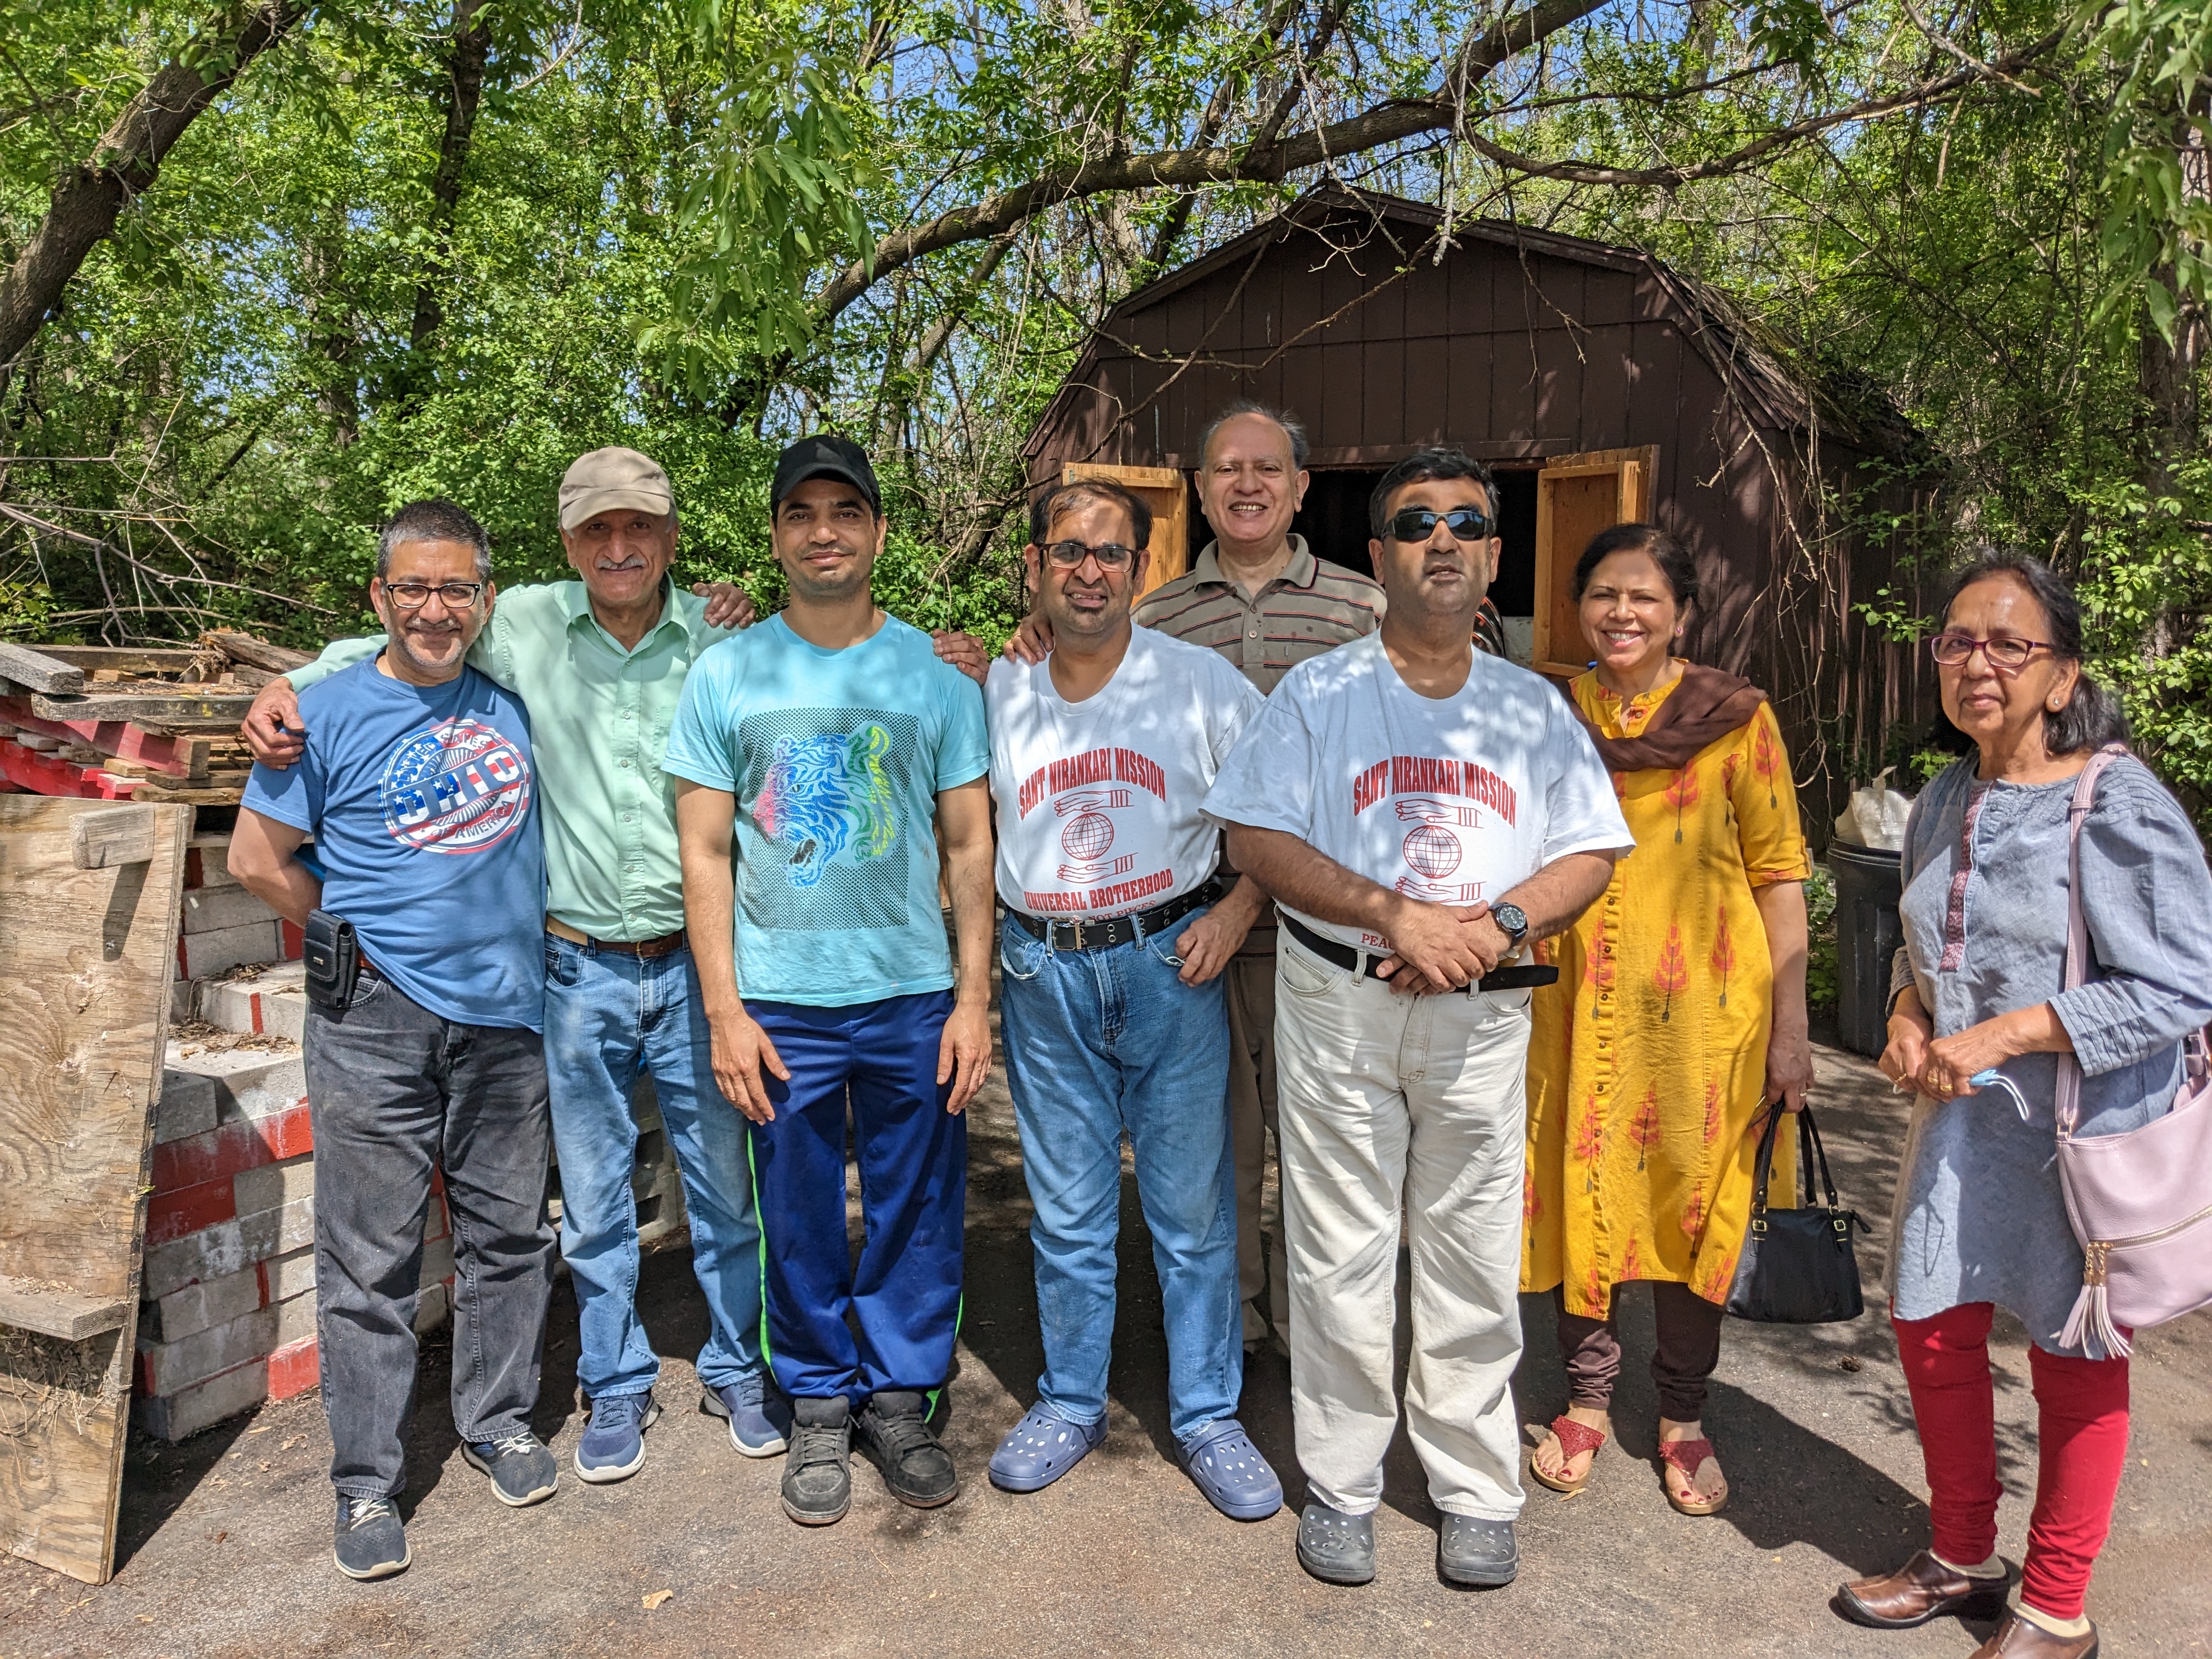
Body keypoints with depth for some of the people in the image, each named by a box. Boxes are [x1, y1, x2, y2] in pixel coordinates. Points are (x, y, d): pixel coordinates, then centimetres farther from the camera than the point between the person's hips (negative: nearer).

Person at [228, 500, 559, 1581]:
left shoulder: (514, 701, 7)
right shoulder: (328, 712, -3)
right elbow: (256, 857, 0)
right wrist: (360, 935, 1)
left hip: (505, 1016, 4)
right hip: (376, 1022, -3)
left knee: (509, 1236, 13)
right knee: (370, 1261, 3)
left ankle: (498, 1422, 32)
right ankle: (367, 1483, 17)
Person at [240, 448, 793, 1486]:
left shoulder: (717, 632, -2)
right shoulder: (529, 625, -2)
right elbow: (396, 642, 12)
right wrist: (288, 683, 0)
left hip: (696, 963, 0)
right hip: (581, 970, 1)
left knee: (726, 1186, 11)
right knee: (592, 1204, 13)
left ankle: (738, 1370, 32)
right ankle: (618, 1387, 33)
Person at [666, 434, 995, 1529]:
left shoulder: (936, 672, 3)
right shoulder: (726, 675, 2)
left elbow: (971, 846, 4)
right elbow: (705, 851, 2)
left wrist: (974, 998, -3)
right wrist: (724, 1009, -5)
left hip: (914, 996, 1)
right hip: (779, 1005, 0)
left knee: (918, 1214, 9)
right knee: (798, 1222, 11)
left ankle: (900, 1397, 28)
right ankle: (820, 1407, 29)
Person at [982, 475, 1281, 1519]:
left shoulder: (1201, 682, -2)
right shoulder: (993, 692, 4)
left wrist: (1235, 909, -9)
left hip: (1169, 963, -1)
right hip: (1045, 974, 2)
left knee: (1193, 1206, 6)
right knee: (1065, 1209, 13)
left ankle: (1207, 1415, 23)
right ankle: (1070, 1402, 30)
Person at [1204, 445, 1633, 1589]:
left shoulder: (1535, 708, 10)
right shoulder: (1319, 693, 2)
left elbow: (1589, 854, 7)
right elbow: (1256, 840, -7)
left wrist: (1499, 923, -12)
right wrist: (1399, 916, -17)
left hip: (1480, 1018, 2)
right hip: (1337, 1007, -2)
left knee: (1475, 1260, 8)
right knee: (1341, 1257, 5)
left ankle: (1477, 1493, 24)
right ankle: (1340, 1488, 21)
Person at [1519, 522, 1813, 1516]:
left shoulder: (1737, 718, -3)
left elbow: (1779, 874, -2)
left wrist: (1790, 1026, -6)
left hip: (1701, 1004, -2)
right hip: (1578, 998, 2)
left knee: (1692, 1200, 7)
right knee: (1580, 1188, 8)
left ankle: (1682, 1418, 27)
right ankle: (1587, 1397, 29)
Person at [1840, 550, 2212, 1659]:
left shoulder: (2117, 804, -16)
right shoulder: (1942, 805, 5)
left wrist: (2001, 1034, -22)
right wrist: (1909, 1018, -2)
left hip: (2081, 1130, -6)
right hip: (1961, 1121, 6)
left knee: (2072, 1360, 9)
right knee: (1931, 1331, 14)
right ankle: (1961, 1559, 37)